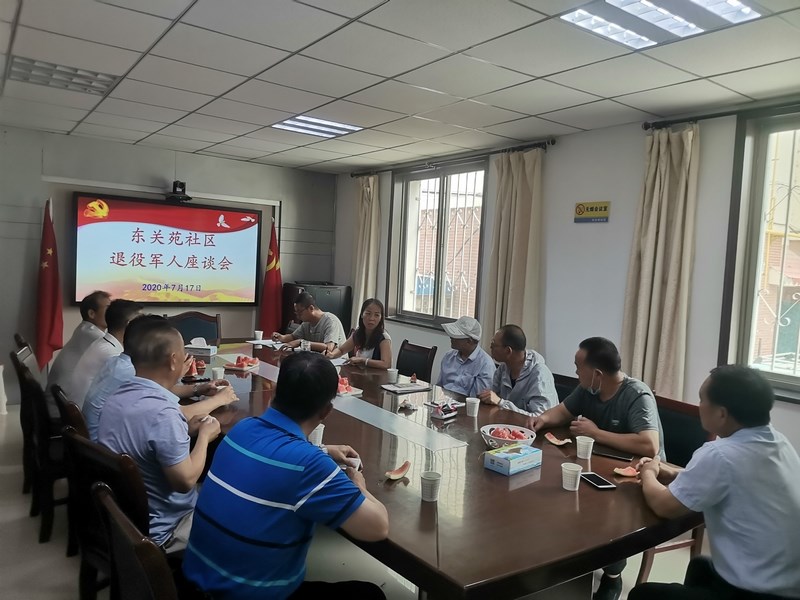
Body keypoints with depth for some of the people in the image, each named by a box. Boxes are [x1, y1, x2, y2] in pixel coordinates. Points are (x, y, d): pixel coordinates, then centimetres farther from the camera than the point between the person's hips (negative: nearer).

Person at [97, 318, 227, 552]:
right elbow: (185, 481, -25)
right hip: (157, 531, -8)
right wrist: (204, 436, -12)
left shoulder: (117, 397, -3)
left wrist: (185, 430, 4)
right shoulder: (162, 413, -31)